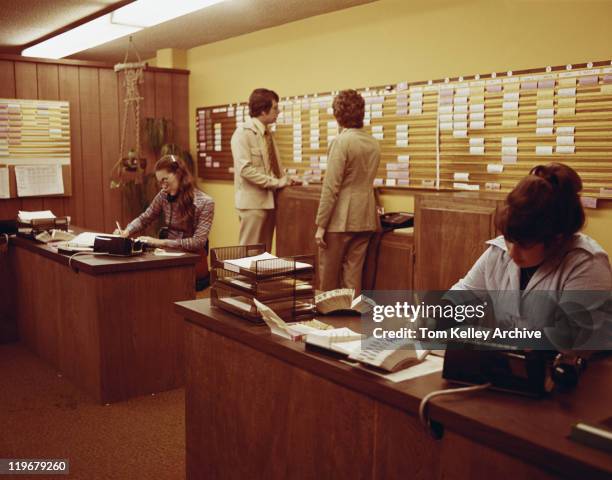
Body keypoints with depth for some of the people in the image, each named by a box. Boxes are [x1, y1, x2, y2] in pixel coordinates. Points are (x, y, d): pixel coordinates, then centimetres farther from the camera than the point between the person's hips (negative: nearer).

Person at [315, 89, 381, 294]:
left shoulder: (341, 141, -13)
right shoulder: (374, 143, 8)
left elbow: (331, 187, -15)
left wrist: (321, 224, -12)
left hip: (340, 219, -6)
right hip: (364, 219, 6)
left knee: (329, 276, 7)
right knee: (353, 274, 11)